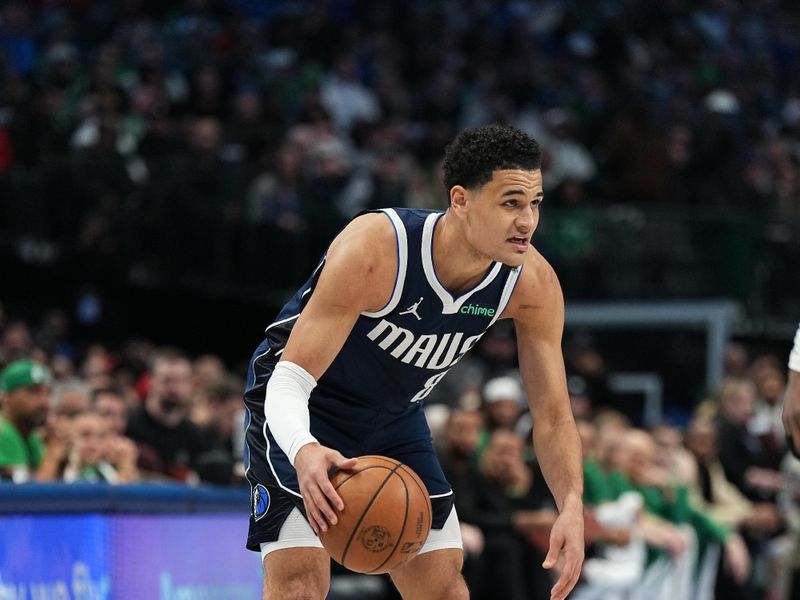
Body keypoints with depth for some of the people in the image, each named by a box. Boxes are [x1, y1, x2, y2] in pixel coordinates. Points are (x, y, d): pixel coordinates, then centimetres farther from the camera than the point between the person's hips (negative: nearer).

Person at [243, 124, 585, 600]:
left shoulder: (533, 284, -20)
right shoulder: (372, 252, -35)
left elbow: (553, 415, -10)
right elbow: (290, 381, -36)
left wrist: (572, 506, -27)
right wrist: (305, 452, -58)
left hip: (395, 415, 6)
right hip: (303, 405, -5)